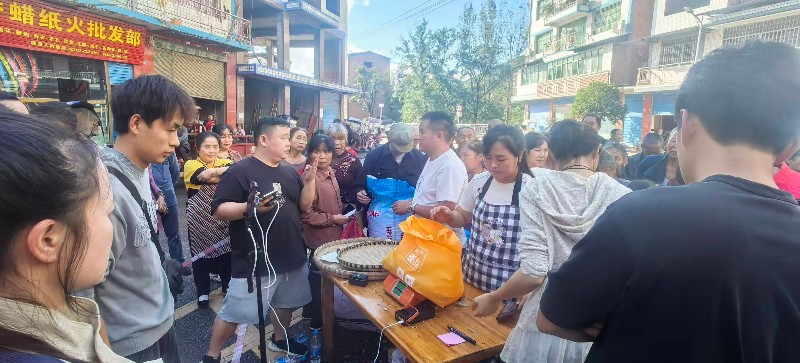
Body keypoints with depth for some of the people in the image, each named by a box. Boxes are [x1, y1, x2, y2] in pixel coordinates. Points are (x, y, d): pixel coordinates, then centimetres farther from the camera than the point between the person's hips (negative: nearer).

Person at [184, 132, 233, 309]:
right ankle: (203, 292, 27)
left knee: (226, 252, 10)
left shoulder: (225, 162, 6)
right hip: (200, 220, -2)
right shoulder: (191, 165, -4)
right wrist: (227, 170, -20)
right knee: (200, 254, 9)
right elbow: (205, 176, -25)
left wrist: (213, 173, -26)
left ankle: (227, 286, 31)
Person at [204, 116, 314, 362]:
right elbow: (218, 211, -18)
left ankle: (280, 339, 47)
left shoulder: (289, 173, 8)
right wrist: (249, 207, -33)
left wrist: (310, 180, -5)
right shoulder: (240, 171, -14)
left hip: (292, 257, 7)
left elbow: (304, 205, 9)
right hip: (255, 261, -7)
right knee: (234, 312, 7)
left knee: (285, 302, 24)